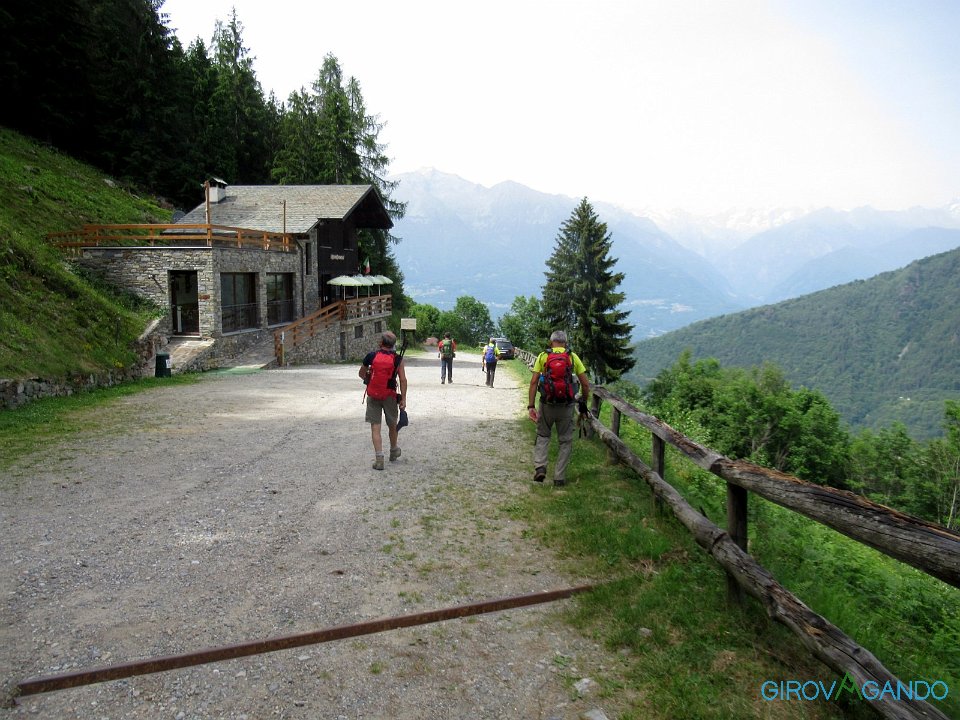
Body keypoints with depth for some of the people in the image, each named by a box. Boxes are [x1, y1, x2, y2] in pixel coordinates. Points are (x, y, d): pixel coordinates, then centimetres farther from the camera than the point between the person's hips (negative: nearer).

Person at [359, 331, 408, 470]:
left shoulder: (371, 356, -3)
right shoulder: (397, 359, -4)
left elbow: (361, 374, 11)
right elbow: (403, 380, -7)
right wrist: (403, 399, -2)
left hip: (373, 396, -1)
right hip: (390, 396, 1)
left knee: (375, 427, 2)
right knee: (392, 425, 19)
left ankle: (379, 458, -4)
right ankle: (394, 451, 38)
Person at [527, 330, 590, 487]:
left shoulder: (543, 356, 2)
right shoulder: (572, 357, 2)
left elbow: (533, 382, -6)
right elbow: (585, 384, 1)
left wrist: (530, 406, -5)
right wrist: (583, 404, 13)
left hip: (547, 404, 0)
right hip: (566, 406, 0)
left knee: (543, 436, 20)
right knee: (565, 441, 14)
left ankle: (539, 467, 1)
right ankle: (559, 477, 14)